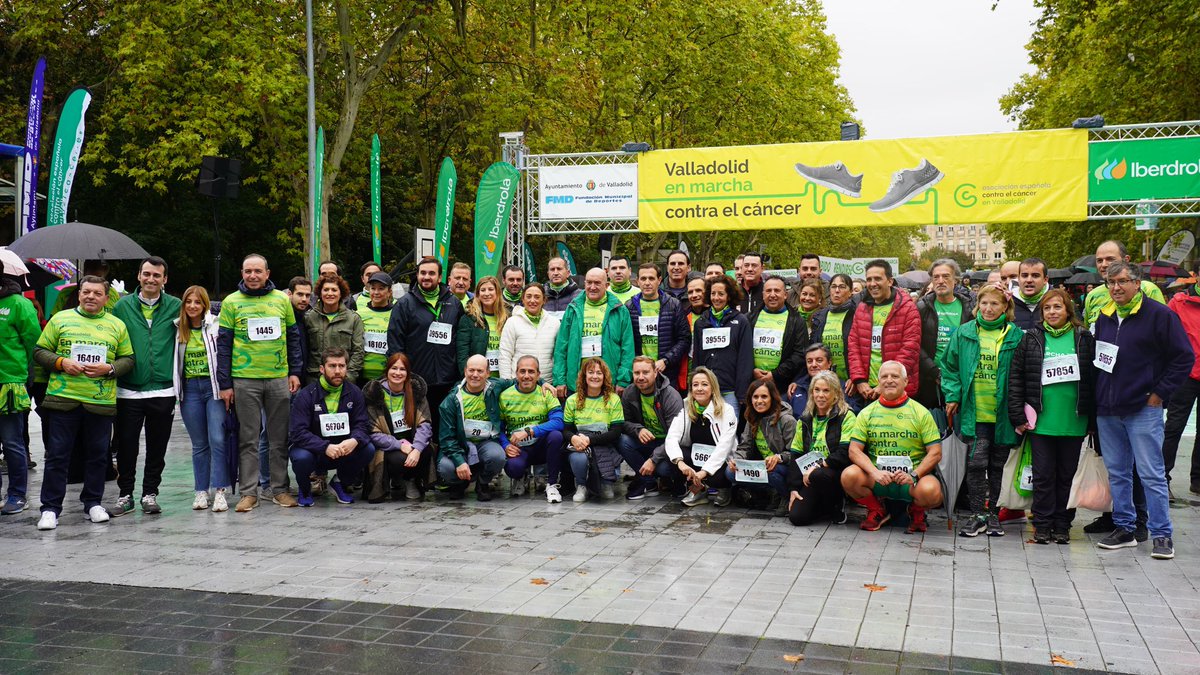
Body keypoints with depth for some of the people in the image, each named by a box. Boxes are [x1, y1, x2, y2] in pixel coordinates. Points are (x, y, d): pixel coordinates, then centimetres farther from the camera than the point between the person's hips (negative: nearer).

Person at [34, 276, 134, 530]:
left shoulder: (117, 325, 10)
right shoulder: (60, 319, 7)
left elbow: (128, 359, 10)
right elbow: (40, 350, 7)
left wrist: (109, 369, -9)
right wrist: (61, 362, -11)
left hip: (101, 402, 1)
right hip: (62, 400, -1)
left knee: (98, 456, 8)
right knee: (57, 456, 1)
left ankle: (93, 503, 22)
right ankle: (50, 509, 7)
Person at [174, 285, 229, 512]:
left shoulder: (216, 325, -2)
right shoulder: (178, 330, 9)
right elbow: (174, 360, 15)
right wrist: (176, 391, 7)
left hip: (213, 386, -4)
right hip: (190, 389, 4)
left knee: (218, 439, -10)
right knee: (199, 443, 9)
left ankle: (220, 490, -7)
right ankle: (201, 491, 14)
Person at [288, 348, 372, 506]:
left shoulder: (354, 393, -1)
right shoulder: (306, 395, -13)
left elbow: (363, 425, -6)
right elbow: (298, 432, -22)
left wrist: (354, 440, -31)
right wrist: (325, 447, -37)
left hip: (343, 450, 3)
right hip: (313, 451, -3)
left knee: (368, 450, -23)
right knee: (302, 457, -36)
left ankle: (340, 483, 6)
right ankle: (305, 489, 1)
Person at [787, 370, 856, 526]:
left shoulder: (846, 417, -3)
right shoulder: (805, 419, 14)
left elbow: (846, 453, -14)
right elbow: (796, 456, 12)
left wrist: (819, 466, -19)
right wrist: (793, 488, 3)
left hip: (837, 474, -4)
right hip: (809, 478, 4)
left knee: (818, 475, -38)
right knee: (796, 517, -19)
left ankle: (837, 507, -6)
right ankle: (826, 506, 15)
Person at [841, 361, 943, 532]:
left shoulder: (921, 413, 3)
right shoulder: (867, 413, 8)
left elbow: (935, 452, -2)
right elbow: (854, 450, 0)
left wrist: (914, 475, -18)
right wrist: (875, 472, -18)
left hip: (914, 474, -2)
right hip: (877, 476, 2)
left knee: (930, 491, -34)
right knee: (849, 476, -28)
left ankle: (917, 511, 6)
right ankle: (877, 510, 4)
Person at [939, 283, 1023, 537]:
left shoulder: (1015, 336, 0)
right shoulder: (964, 333, 4)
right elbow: (949, 366, 11)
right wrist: (952, 395, 1)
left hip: (1002, 413, 0)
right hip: (974, 411, 0)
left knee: (997, 465, 11)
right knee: (976, 462, -7)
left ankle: (992, 513, 23)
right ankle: (978, 514, 3)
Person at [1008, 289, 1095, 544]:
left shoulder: (1083, 339, 4)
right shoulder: (1031, 339, 3)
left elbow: (1093, 378, 6)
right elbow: (1015, 377, 2)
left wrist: (1092, 418, 2)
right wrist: (1018, 416, -5)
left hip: (1073, 422, 1)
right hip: (1041, 421, -1)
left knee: (1067, 474, 8)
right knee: (1043, 475, 3)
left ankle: (1062, 524, 18)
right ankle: (1042, 524, 12)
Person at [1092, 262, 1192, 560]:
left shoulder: (1159, 315, -6)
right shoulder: (1104, 316, 11)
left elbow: (1184, 357, -6)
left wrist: (1159, 394, -8)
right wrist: (1098, 397, 11)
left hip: (1143, 409, -6)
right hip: (1107, 411, 6)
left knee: (1151, 474, -3)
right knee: (1117, 473, 12)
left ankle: (1162, 535, 4)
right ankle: (1124, 528, 21)